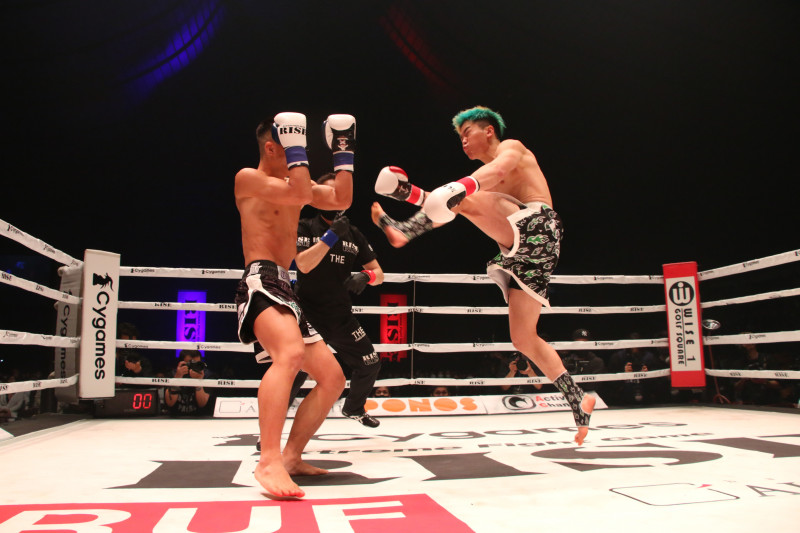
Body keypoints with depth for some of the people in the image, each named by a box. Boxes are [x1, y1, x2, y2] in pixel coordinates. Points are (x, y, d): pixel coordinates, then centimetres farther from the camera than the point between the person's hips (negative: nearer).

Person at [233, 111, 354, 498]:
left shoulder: (293, 183, 25)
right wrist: (296, 147, -4)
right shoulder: (249, 178, 2)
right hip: (261, 281, -9)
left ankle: (291, 457, 10)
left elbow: (341, 200, 17)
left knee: (332, 378, 6)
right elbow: (301, 196, -14)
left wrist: (343, 152, 18)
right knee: (291, 353, -37)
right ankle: (269, 462, -39)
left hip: (284, 289, 9)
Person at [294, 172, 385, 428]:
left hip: (341, 315, 5)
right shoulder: (305, 227, -4)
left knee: (370, 365, 12)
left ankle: (354, 408, 39)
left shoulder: (354, 235, 8)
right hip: (308, 312, -5)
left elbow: (378, 273, 9)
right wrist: (332, 234, -24)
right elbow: (303, 265, -20)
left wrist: (366, 276, -14)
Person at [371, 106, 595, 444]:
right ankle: (579, 400, 9)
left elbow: (498, 171, -18)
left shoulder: (511, 148, 8)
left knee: (466, 200, -23)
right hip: (519, 252, 8)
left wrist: (462, 186, -37)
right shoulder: (486, 176, 33)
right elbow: (445, 200, 20)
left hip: (536, 226, -8)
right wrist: (415, 194, 5)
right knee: (523, 339, 3)